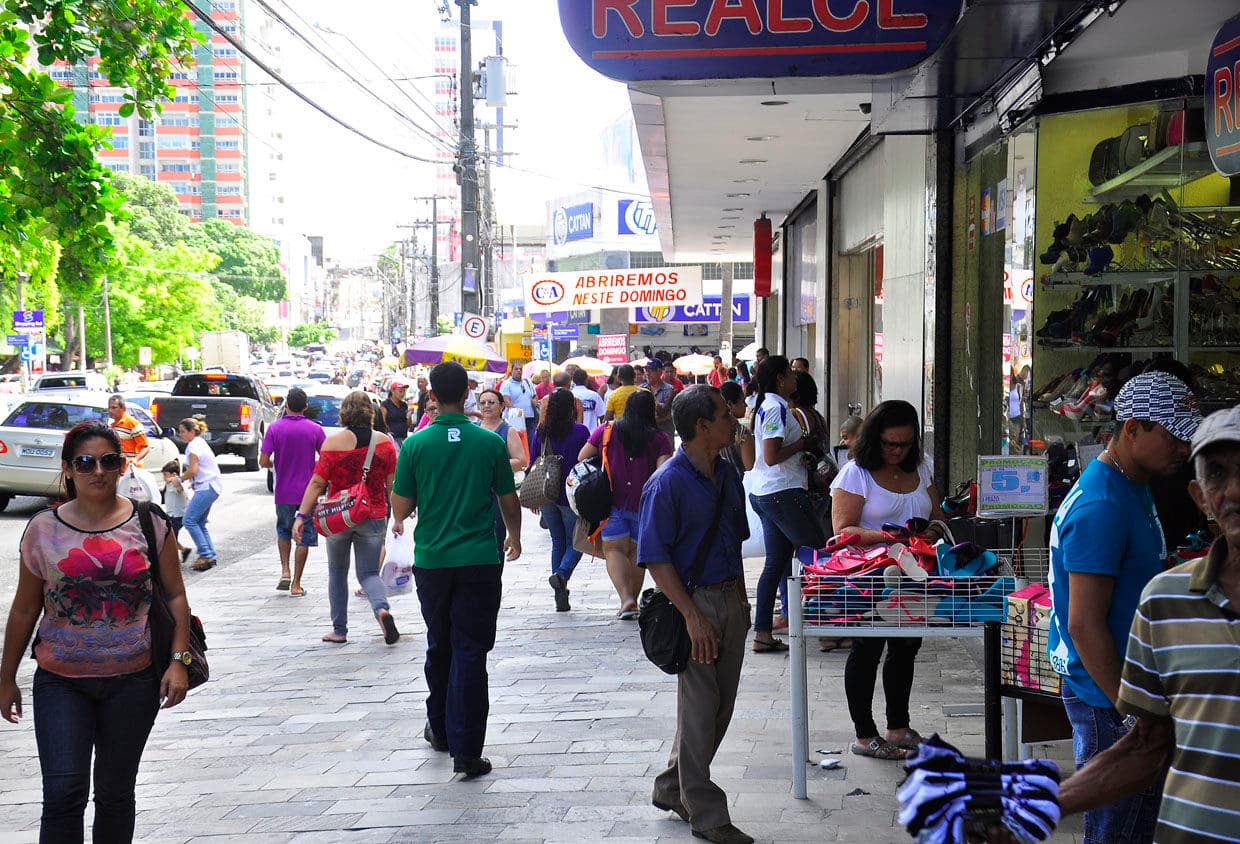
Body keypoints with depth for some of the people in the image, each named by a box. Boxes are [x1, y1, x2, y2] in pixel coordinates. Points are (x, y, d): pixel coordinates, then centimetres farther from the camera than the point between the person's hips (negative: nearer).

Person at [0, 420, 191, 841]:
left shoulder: (149, 523, -1)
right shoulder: (43, 529, 0)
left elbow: (175, 596, 3)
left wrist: (178, 660, -7)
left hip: (133, 681, 0)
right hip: (61, 682, 0)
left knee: (115, 794, 11)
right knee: (63, 793, -9)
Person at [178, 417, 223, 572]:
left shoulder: (193, 446, -11)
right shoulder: (200, 443, 20)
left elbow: (193, 470, -17)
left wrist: (179, 479, -2)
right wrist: (195, 483, 17)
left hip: (206, 487, -10)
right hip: (210, 486, 10)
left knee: (190, 520, -11)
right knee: (200, 523, 11)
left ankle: (205, 555, -13)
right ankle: (211, 556, 9)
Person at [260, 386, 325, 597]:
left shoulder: (275, 428, -6)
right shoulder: (315, 429, -5)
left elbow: (263, 461, -9)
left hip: (283, 493, 1)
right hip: (307, 491, -1)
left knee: (283, 531, 23)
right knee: (303, 538, 6)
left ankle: (285, 571, 10)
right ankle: (296, 585, 6)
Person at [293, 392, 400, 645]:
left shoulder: (333, 442, -8)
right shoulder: (384, 442, -2)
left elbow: (317, 483, -10)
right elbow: (392, 485, 2)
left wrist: (301, 515, -6)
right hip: (373, 517, 1)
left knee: (337, 572, 17)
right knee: (369, 573, 8)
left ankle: (339, 630, 20)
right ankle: (382, 608, -22)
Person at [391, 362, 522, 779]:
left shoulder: (415, 444, -5)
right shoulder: (490, 442, -5)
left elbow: (401, 507, -1)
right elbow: (510, 502, 3)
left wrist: (400, 521, 23)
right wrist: (514, 536, 23)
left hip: (432, 560, 1)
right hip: (480, 559, -1)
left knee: (439, 647, 19)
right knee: (470, 651, 0)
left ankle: (441, 729, 34)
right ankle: (466, 750, -5)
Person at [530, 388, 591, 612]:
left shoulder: (541, 432, 1)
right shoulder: (580, 431, -9)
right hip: (572, 495, -4)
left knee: (558, 543, 14)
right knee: (576, 542, 8)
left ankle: (560, 596, 11)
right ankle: (561, 574, -20)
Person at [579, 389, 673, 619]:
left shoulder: (606, 431, 1)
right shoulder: (660, 439, -5)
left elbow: (582, 458, 5)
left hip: (612, 502, 0)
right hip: (644, 504, 0)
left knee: (614, 550, 5)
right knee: (637, 552, 15)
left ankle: (626, 599, -14)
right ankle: (633, 602, 19)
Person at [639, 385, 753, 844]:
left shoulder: (728, 475, 8)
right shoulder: (667, 483, -16)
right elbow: (655, 559, -16)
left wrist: (741, 600, 16)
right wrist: (693, 616, -19)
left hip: (730, 599, 8)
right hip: (694, 600, -8)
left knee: (721, 704, 13)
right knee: (699, 709, 1)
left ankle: (673, 789, 30)